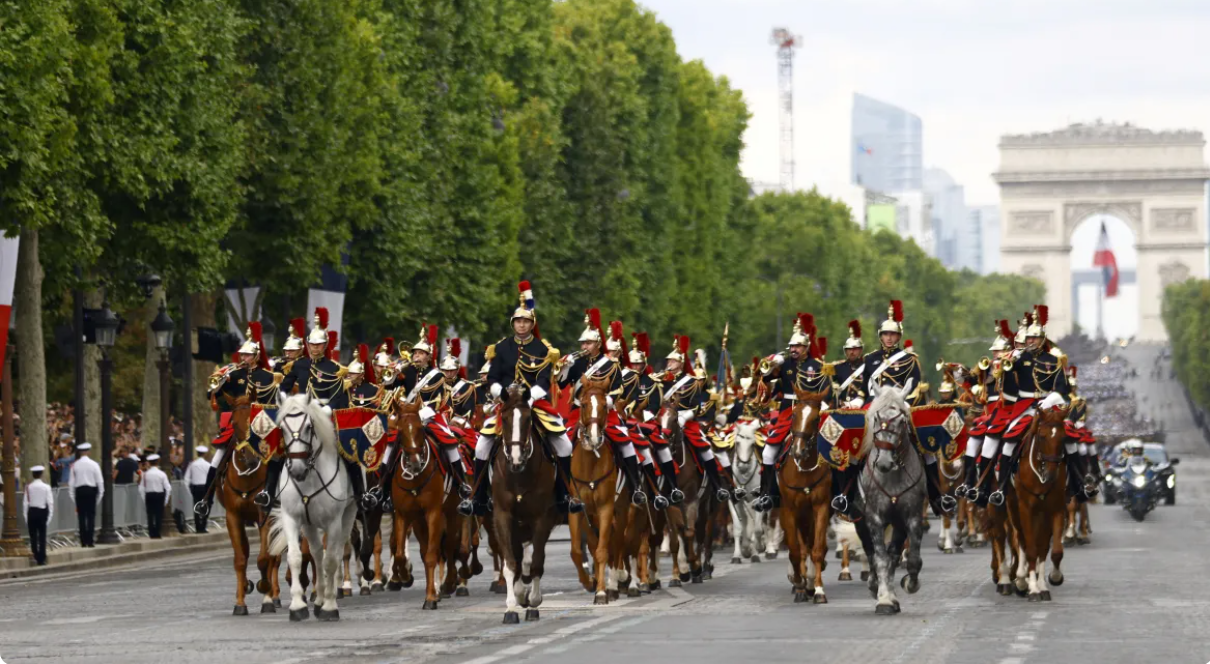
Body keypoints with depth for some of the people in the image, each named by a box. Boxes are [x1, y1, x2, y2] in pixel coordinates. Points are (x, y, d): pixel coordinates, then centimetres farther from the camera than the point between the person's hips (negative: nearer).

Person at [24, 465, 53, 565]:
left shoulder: (28, 487, -7)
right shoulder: (46, 487, -7)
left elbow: (26, 502, -6)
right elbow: (50, 502, -7)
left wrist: (26, 517, 1)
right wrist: (50, 515, 3)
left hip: (32, 512, 0)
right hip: (42, 512, 0)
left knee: (33, 535, 10)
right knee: (42, 536, 6)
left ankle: (36, 556, 7)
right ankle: (42, 558, 4)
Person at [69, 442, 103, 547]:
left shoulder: (75, 465, -3)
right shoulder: (93, 464, -5)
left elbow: (72, 482, -1)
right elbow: (99, 481, -3)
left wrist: (73, 496, 5)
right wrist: (100, 493, 7)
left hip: (79, 491, 1)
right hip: (91, 490, -1)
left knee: (81, 516, 5)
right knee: (91, 516, 2)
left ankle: (83, 541, 5)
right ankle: (90, 541, -2)